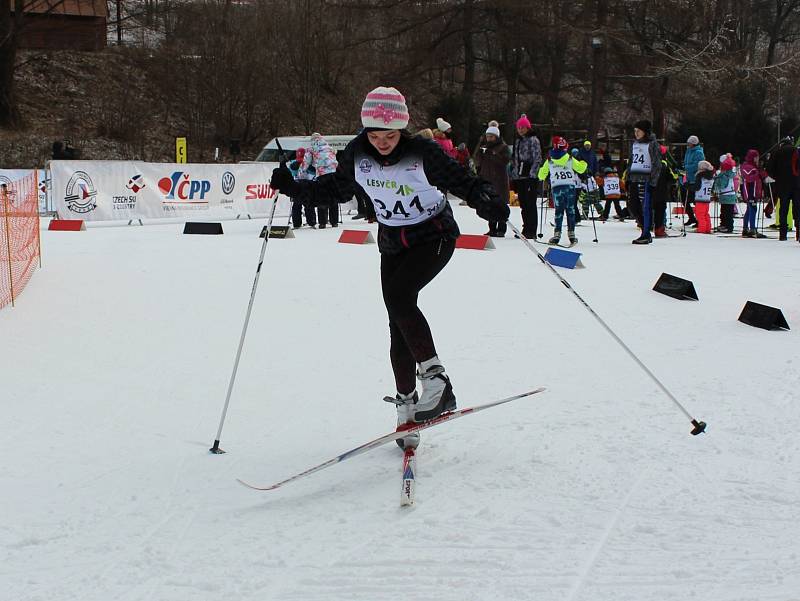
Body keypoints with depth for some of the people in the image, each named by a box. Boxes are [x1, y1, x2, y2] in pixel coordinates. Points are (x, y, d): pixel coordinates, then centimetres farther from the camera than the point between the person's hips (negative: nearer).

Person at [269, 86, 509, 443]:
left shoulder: (422, 153, -22)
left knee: (399, 296, -28)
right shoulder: (357, 153, -9)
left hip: (434, 237, -5)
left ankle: (435, 379, -22)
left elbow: (463, 182, -20)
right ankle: (406, 403, 14)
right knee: (399, 326, 3)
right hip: (393, 243, 5)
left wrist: (487, 202, -40)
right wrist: (293, 187, -2)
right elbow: (337, 189, 8)